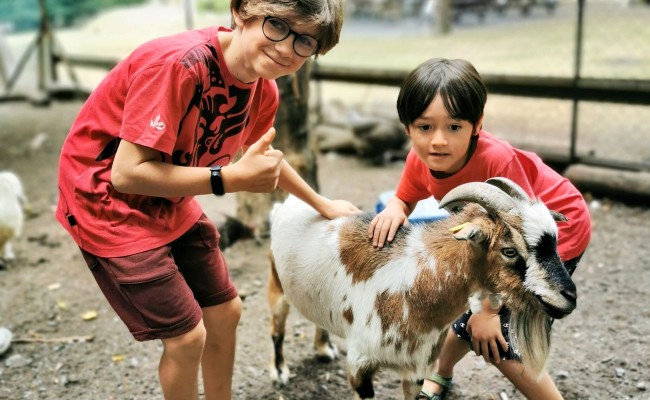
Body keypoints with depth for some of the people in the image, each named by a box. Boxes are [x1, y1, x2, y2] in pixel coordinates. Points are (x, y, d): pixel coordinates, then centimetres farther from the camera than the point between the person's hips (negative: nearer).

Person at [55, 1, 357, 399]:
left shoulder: (264, 90, -6)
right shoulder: (179, 62, -31)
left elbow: (262, 156, 16)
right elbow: (127, 173, -31)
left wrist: (322, 204, 19)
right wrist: (233, 178, -31)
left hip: (171, 202, 8)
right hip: (107, 199, -8)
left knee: (225, 312, 14)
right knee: (187, 335, -5)